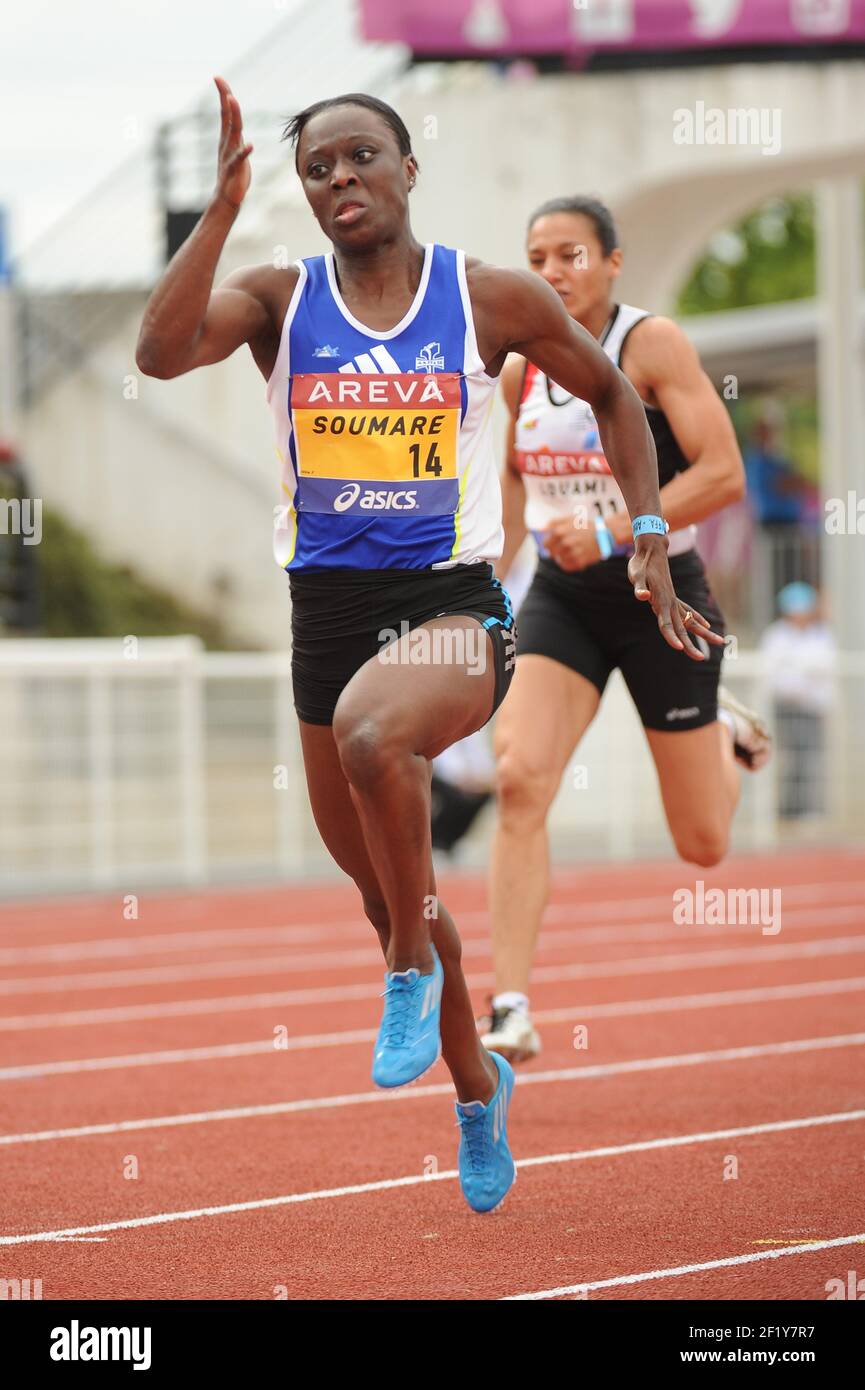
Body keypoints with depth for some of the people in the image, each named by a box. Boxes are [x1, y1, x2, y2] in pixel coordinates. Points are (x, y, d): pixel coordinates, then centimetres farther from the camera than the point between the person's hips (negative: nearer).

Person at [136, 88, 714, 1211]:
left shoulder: (492, 299, -3)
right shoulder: (280, 298, 0)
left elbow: (612, 393, 13)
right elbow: (161, 351, -20)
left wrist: (650, 545, 7)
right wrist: (224, 203, -23)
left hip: (454, 608, -4)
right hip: (327, 611, 4)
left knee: (372, 732, -38)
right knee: (387, 890, 14)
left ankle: (414, 967, -13)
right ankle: (477, 1084, 41)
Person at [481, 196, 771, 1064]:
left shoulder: (653, 346, -13)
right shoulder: (522, 367, 2)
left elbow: (723, 473, -19)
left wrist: (611, 533, -26)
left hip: (658, 596, -3)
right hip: (562, 599, 3)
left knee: (702, 845, 8)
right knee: (518, 779, -21)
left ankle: (725, 739, 45)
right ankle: (511, 1011, -21)